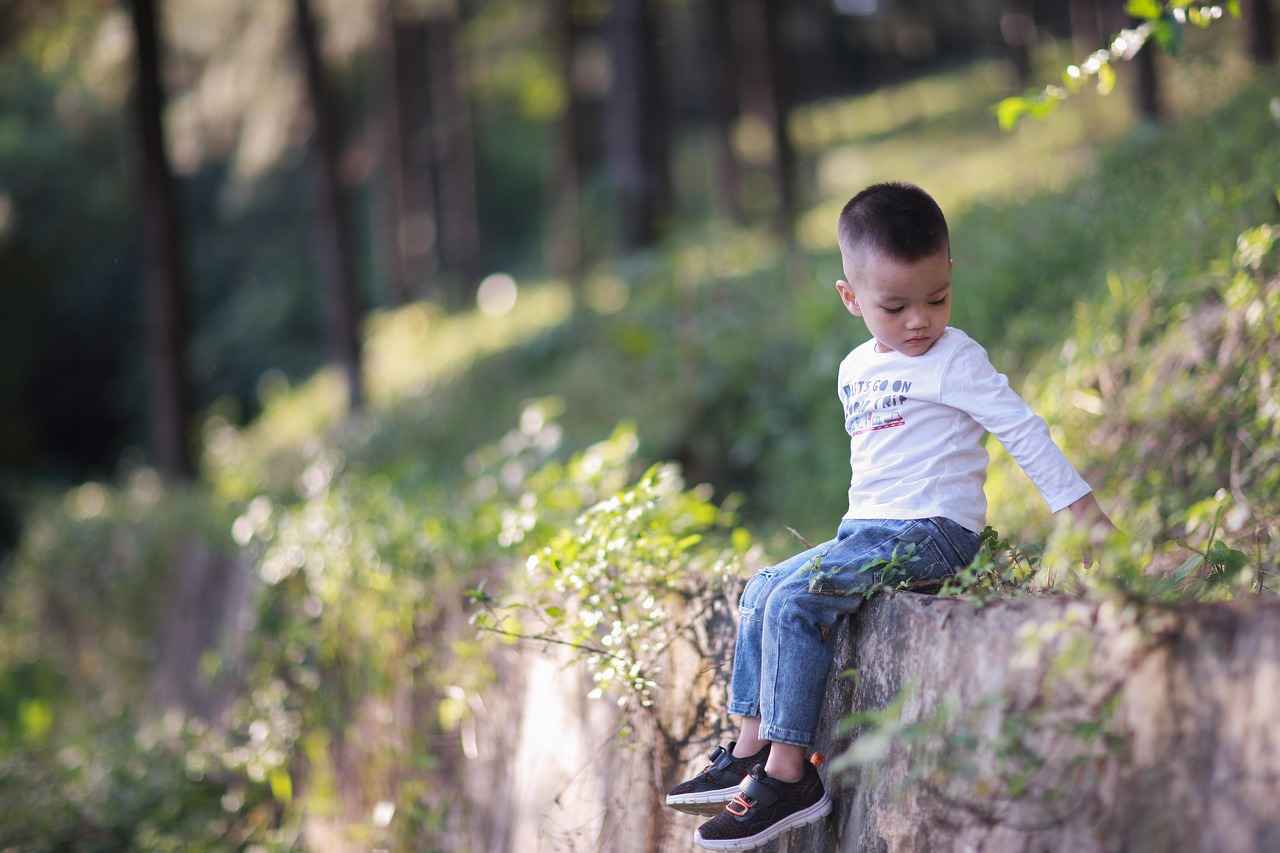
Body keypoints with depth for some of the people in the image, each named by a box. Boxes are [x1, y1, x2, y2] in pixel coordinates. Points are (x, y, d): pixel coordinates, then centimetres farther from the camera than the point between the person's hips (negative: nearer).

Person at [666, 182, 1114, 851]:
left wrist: (1080, 506, -18)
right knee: (763, 590, 8)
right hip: (865, 530, 9)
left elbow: (1021, 427, -13)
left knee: (795, 602, -21)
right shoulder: (855, 370, 13)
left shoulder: (953, 359, -10)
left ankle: (789, 778, -18)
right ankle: (751, 751, 10)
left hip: (930, 532, -9)